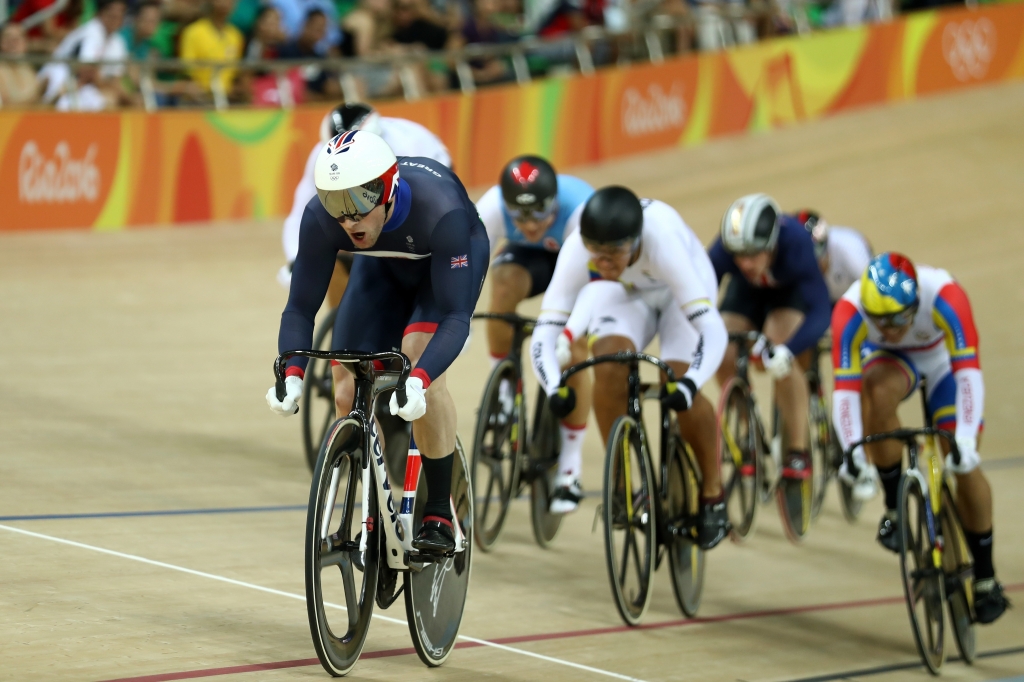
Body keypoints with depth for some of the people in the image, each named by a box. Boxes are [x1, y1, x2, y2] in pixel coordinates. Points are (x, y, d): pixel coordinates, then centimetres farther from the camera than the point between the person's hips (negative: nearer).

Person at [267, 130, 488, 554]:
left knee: (420, 360, -29)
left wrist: (418, 381, -59)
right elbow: (300, 307, -24)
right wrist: (292, 374, -42)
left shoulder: (438, 210, -42)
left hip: (448, 259, -4)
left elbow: (455, 315, -43)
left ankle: (439, 516, -19)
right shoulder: (320, 218, -32)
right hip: (384, 265, 4)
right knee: (349, 396, -10)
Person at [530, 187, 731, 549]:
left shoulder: (663, 245, -43)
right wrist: (554, 387, -53)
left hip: (680, 292, -2)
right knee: (608, 366, -26)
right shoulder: (577, 251, -35)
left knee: (679, 390, -24)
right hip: (626, 295, 3)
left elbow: (713, 329, -45)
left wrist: (689, 384, -60)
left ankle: (713, 496, -1)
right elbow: (545, 332, -36)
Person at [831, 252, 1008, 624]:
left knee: (965, 464, -10)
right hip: (889, 359, 1)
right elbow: (845, 387, -39)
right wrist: (851, 451, -51)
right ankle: (893, 507, -15)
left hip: (943, 357, 0)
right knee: (879, 391, -35)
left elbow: (968, 370, -44)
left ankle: (986, 580, 7)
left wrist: (965, 440, -54)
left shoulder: (944, 296, -40)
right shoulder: (850, 311, -36)